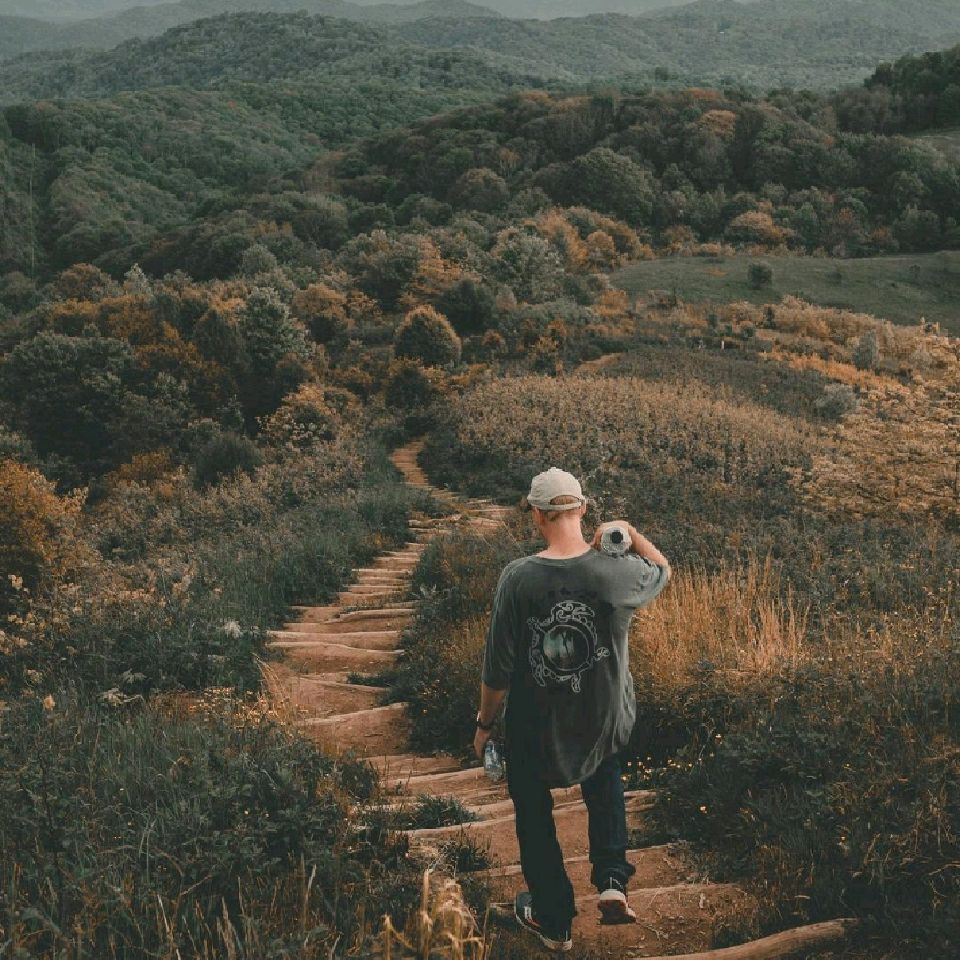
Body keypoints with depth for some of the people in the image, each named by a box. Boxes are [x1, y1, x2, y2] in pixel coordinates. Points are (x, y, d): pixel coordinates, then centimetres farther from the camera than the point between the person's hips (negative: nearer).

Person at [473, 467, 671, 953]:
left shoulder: (517, 578, -22)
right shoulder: (619, 571, -18)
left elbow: (498, 668, -14)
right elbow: (662, 570, 9)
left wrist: (484, 723, 1)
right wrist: (629, 532, -1)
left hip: (534, 730, -2)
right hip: (604, 723, 2)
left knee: (534, 817, 23)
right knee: (605, 782, 35)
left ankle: (553, 921, 37)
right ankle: (612, 881, 22)